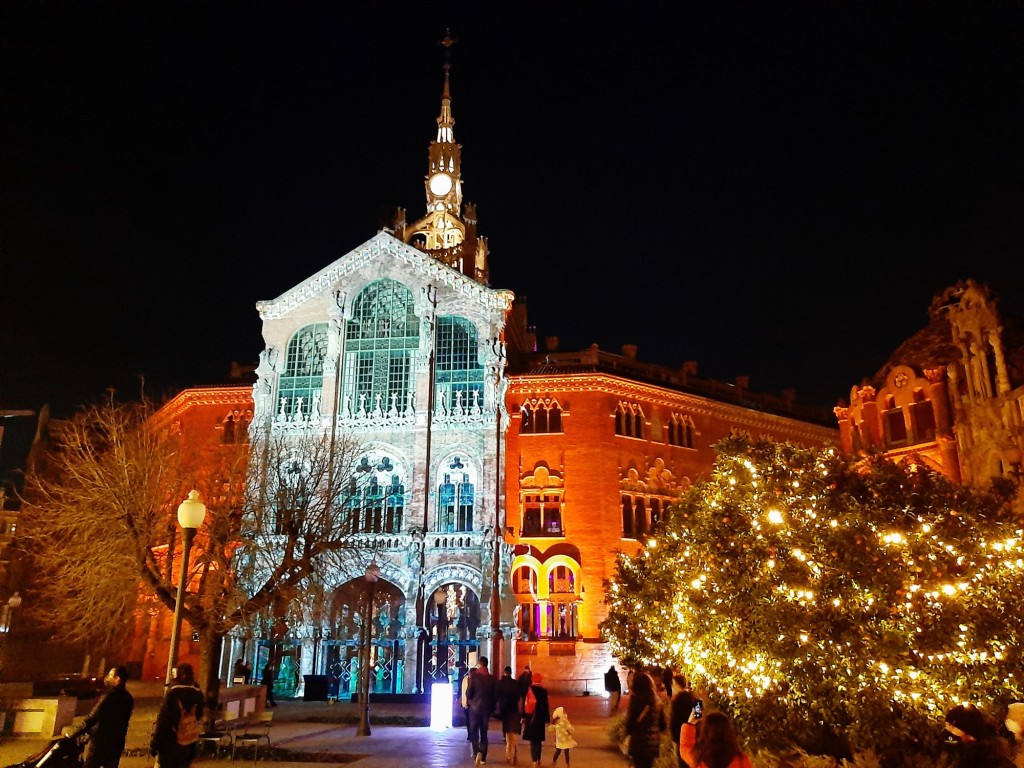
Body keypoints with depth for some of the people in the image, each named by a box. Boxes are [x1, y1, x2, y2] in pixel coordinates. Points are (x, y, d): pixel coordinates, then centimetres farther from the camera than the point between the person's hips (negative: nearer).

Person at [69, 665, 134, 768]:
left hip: (101, 741, -7)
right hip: (117, 743, 7)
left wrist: (73, 734, -17)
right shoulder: (128, 698, 6)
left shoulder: (110, 696, -19)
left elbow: (93, 718, -22)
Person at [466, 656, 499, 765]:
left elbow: (469, 693, -9)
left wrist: (469, 700, 12)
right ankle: (483, 757, 13)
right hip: (487, 709, 3)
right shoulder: (492, 678, -1)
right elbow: (496, 695, 1)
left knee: (474, 731, 6)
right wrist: (492, 708, 11)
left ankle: (477, 752, -15)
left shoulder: (474, 677, -10)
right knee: (484, 733, 12)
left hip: (475, 707, -3)